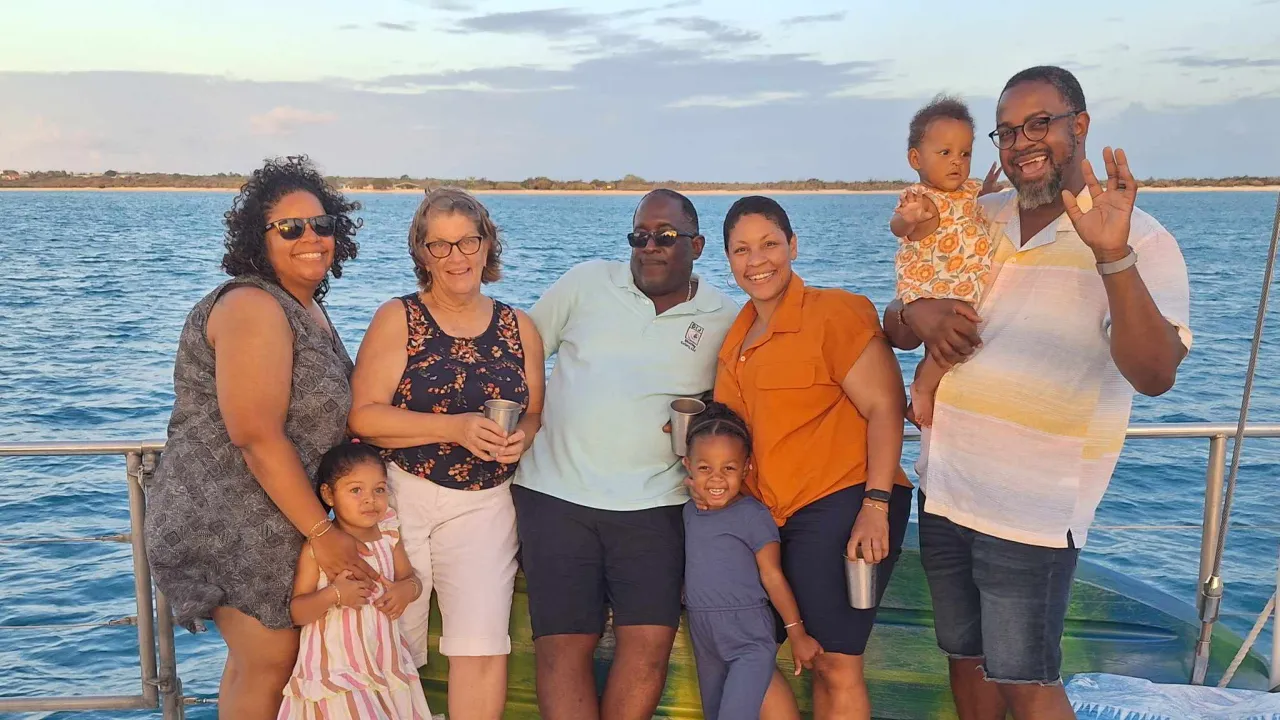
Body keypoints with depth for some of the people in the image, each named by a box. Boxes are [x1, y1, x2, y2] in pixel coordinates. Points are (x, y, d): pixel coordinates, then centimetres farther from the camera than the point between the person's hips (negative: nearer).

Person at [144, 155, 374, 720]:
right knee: (269, 664, 0)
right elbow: (257, 436, -25)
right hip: (231, 519, -9)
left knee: (261, 655, 18)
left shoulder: (308, 306, 10)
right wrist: (323, 533, -21)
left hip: (275, 513, 9)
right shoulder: (254, 308, -20)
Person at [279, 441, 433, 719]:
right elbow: (296, 612, -10)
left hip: (385, 660, 5)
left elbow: (411, 578, 13)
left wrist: (407, 590, -10)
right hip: (337, 666, -5)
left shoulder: (389, 537, -1)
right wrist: (333, 595, -27)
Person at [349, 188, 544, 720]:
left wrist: (520, 437, -9)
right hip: (401, 496, -1)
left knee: (483, 646, -9)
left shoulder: (519, 328, 6)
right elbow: (363, 416, -11)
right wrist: (456, 427, -20)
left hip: (484, 504, 2)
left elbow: (534, 414, 15)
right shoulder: (399, 318, -3)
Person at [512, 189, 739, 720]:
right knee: (564, 644, -2)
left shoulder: (725, 320, 4)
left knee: (649, 644, -8)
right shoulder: (587, 282, 4)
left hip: (652, 503, 0)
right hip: (555, 494, 0)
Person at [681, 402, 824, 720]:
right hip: (704, 639, 7)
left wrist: (797, 633, -8)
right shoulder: (689, 511, 3)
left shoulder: (752, 515, -15)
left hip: (750, 640, -7)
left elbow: (772, 576, -10)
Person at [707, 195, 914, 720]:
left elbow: (886, 407, -12)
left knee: (834, 664, -7)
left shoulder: (834, 311, -6)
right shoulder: (737, 339, 16)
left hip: (843, 505, -8)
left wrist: (876, 505, -20)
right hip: (773, 519, 8)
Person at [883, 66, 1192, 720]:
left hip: (1033, 509, -5)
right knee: (966, 655, 18)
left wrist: (1112, 255, -35)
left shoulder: (1140, 241, -9)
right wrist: (918, 315, -10)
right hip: (944, 487, 6)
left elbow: (1155, 374, -24)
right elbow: (893, 327, 13)